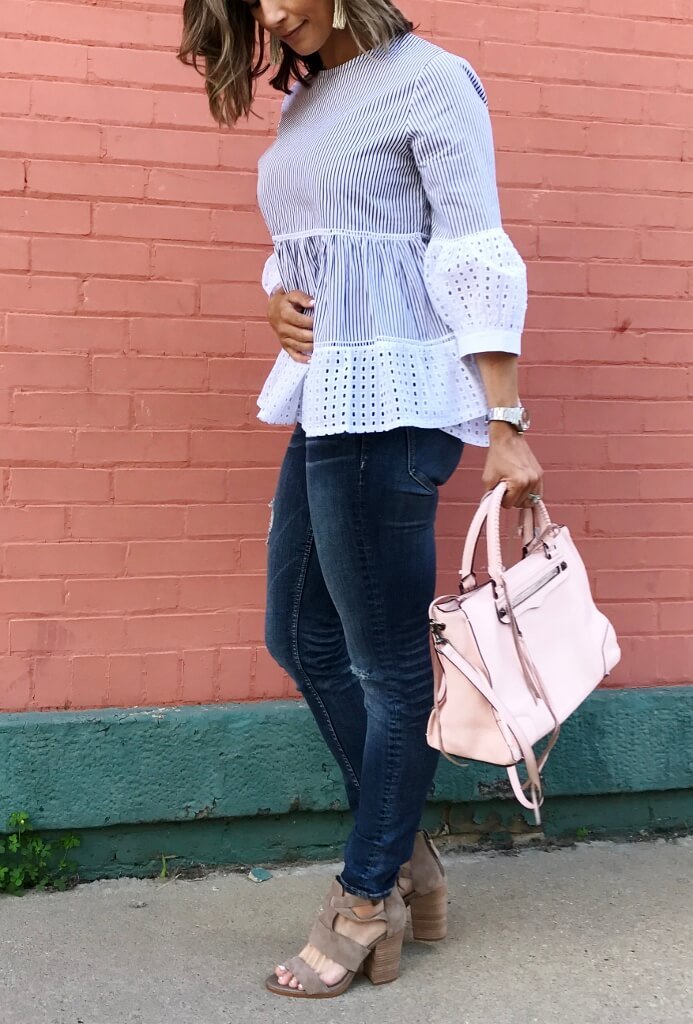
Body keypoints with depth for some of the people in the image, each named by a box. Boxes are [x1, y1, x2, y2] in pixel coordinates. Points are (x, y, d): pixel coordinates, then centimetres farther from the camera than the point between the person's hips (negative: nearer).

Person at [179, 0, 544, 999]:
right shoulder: (306, 98, 18)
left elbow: (476, 259, -11)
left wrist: (506, 425, -14)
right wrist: (276, 299, 2)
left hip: (391, 402, -9)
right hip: (323, 400, 9)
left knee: (387, 660, 1)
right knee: (302, 638, 14)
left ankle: (368, 907, 17)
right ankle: (407, 855, 29)